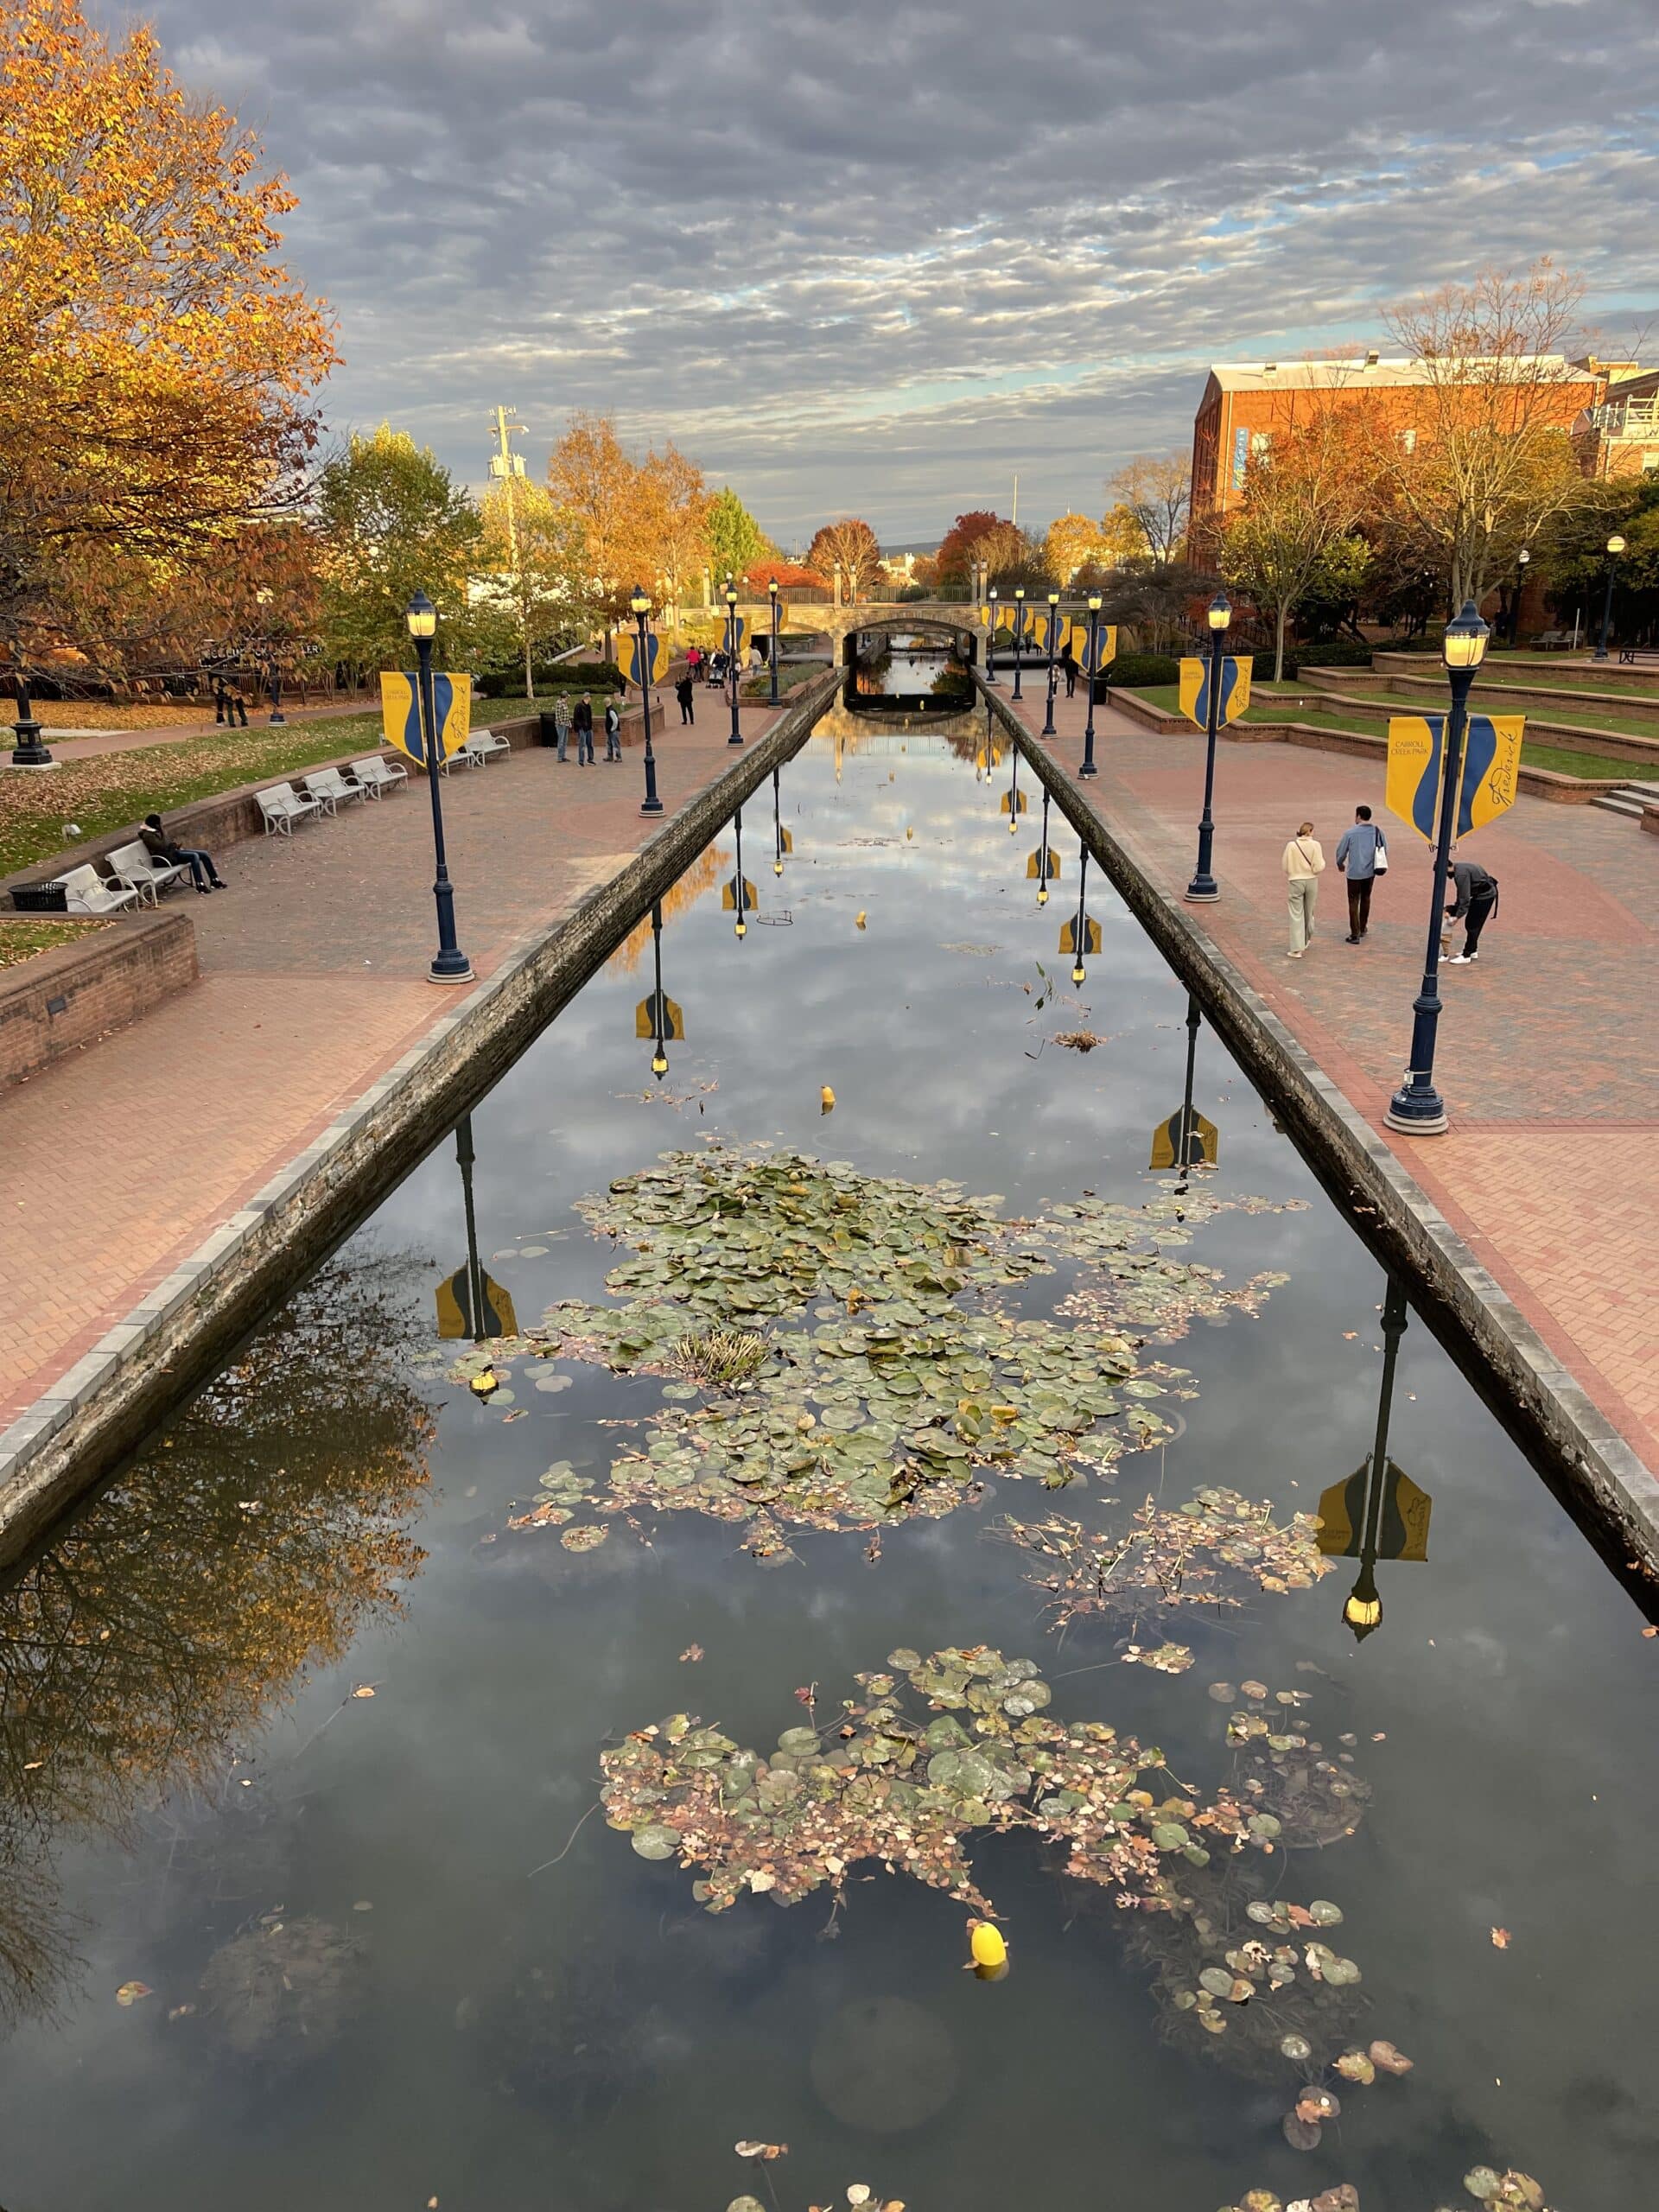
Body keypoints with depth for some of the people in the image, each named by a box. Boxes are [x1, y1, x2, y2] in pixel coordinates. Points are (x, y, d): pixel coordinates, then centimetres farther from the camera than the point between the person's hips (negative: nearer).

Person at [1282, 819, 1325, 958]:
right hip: (1311, 881, 1)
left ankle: (1297, 949, -7)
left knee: (1296, 915, 0)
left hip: (1296, 881, -1)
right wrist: (1323, 861, 9)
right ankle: (1307, 940, 39)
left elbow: (1286, 867, -3)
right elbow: (1318, 867, -11)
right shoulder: (1315, 844, -9)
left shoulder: (1291, 845, -7)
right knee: (1308, 912, 21)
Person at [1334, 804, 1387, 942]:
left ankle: (1355, 934, 0)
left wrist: (1340, 864, 16)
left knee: (1354, 902, 3)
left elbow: (1341, 852, -5)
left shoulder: (1350, 833, -14)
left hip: (1354, 872, -4)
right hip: (1370, 872, 4)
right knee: (1366, 898, 23)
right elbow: (1385, 851, 5)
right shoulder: (1378, 832, -3)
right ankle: (1363, 928, 35)